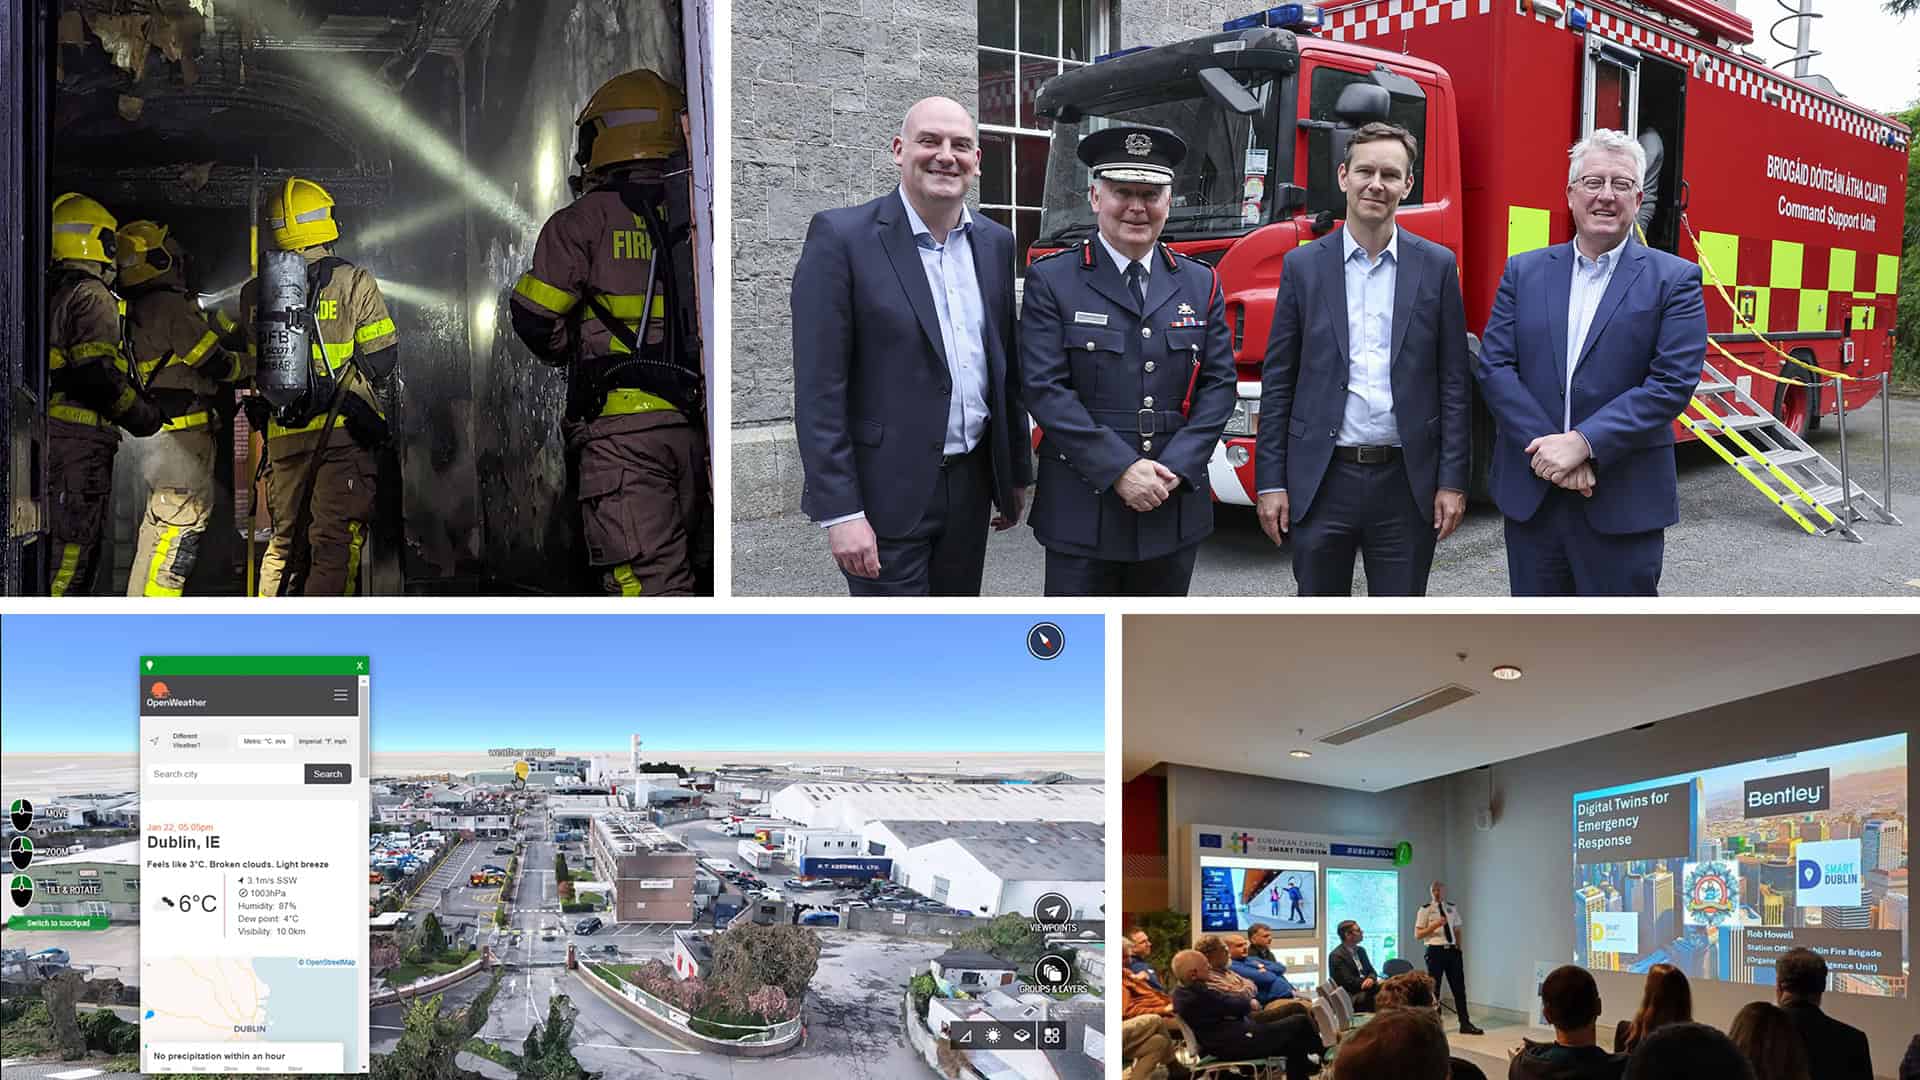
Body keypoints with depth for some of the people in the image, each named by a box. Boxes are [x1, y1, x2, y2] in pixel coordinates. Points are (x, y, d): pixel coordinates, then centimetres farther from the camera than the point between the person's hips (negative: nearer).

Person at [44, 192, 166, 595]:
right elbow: (97, 372, -19)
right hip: (80, 436, -9)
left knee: (51, 538, 15)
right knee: (75, 541, -7)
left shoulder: (47, 292, 17)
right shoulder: (93, 296, -9)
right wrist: (145, 415, -7)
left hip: (45, 429, 9)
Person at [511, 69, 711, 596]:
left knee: (651, 585, -9)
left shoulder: (587, 220, -2)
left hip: (623, 428, -5)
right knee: (701, 578, 13)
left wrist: (577, 354, 21)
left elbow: (534, 318, 1)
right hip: (702, 425, 5)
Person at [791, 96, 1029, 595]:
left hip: (969, 486, 6)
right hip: (887, 493, -6)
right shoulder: (841, 237, -10)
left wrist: (1016, 473, 17)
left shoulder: (995, 243, 9)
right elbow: (819, 391, -13)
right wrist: (840, 512, -17)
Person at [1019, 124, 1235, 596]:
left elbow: (1218, 385, 6)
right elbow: (1045, 389, -10)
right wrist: (1119, 469, -16)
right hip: (1082, 511, -4)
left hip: (1176, 510, 4)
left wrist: (1175, 469, -9)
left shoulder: (1201, 283, 10)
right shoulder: (1051, 280, -2)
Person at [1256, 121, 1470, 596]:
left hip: (1406, 481, 0)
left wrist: (1452, 481, -3)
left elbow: (1454, 383, 2)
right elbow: (1277, 382, 3)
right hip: (1321, 480, 0)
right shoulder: (1303, 266, 3)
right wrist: (1270, 482, -1)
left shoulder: (1436, 266, 3)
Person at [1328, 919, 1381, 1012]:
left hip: (1366, 989, 7)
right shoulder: (1336, 956, -8)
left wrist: (1371, 979, -11)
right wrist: (1377, 982, -17)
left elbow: (1371, 971, 16)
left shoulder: (1360, 951, 17)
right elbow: (1348, 981, -14)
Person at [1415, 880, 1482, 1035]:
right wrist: (1434, 925, -19)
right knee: (1434, 989, 3)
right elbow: (1418, 934, -7)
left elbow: (1457, 930, 17)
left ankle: (1465, 1024, 8)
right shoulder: (1425, 910, -3)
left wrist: (1458, 948, 6)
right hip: (1435, 951, -4)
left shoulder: (1452, 909, 11)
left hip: (1452, 950, 4)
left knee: (1459, 987, 3)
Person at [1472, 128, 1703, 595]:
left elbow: (1673, 382, -11)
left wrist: (1583, 443, -19)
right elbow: (1494, 366, -1)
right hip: (1530, 495, 3)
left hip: (1623, 504, -3)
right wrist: (1548, 449, -13)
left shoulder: (1674, 280, -1)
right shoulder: (1524, 271, 8)